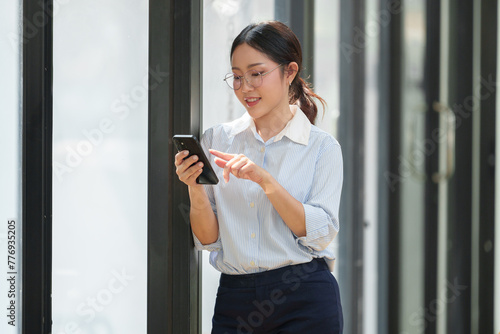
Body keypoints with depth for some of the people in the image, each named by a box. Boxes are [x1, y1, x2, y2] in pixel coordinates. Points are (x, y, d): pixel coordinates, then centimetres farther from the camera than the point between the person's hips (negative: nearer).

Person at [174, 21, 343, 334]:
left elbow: (321, 233, -10)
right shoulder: (216, 140, 6)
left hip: (305, 305, -2)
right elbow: (208, 239, 5)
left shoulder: (322, 147, 1)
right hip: (233, 298, 2)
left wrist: (265, 180, -19)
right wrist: (196, 190, -14)